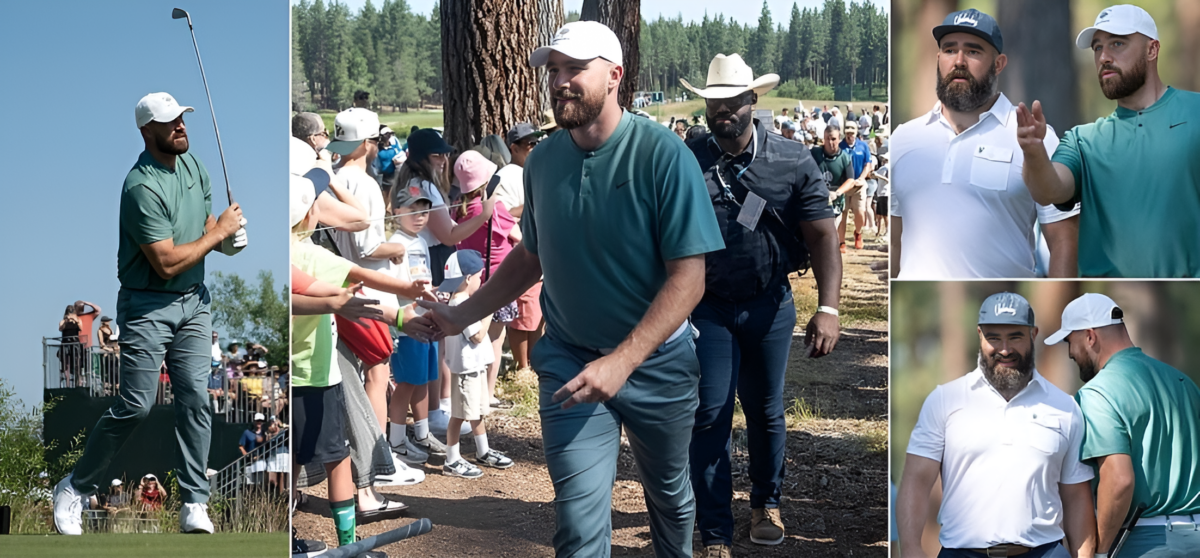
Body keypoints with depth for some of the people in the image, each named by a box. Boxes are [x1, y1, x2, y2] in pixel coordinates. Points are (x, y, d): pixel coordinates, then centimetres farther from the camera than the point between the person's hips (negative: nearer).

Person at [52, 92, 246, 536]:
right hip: (148, 307, -7)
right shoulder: (142, 188, -21)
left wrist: (227, 238, 0)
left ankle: (195, 506, 3)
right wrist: (218, 232, -13)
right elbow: (167, 263, -23)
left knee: (195, 401, -1)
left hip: (194, 301, 7)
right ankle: (75, 488, 11)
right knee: (135, 406, -7)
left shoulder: (192, 164, 6)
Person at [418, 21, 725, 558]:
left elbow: (690, 274, -19)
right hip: (569, 361, 2)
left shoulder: (663, 154, -17)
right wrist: (462, 316, 4)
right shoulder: (543, 160, -2)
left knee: (670, 494, 20)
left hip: (655, 358, -2)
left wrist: (623, 361, -28)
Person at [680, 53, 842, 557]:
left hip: (769, 306, 1)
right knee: (710, 417, -3)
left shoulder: (793, 162, -7)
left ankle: (766, 503, 39)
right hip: (707, 308, -1)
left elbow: (822, 236, -10)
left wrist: (827, 308, -21)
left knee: (766, 411, 16)